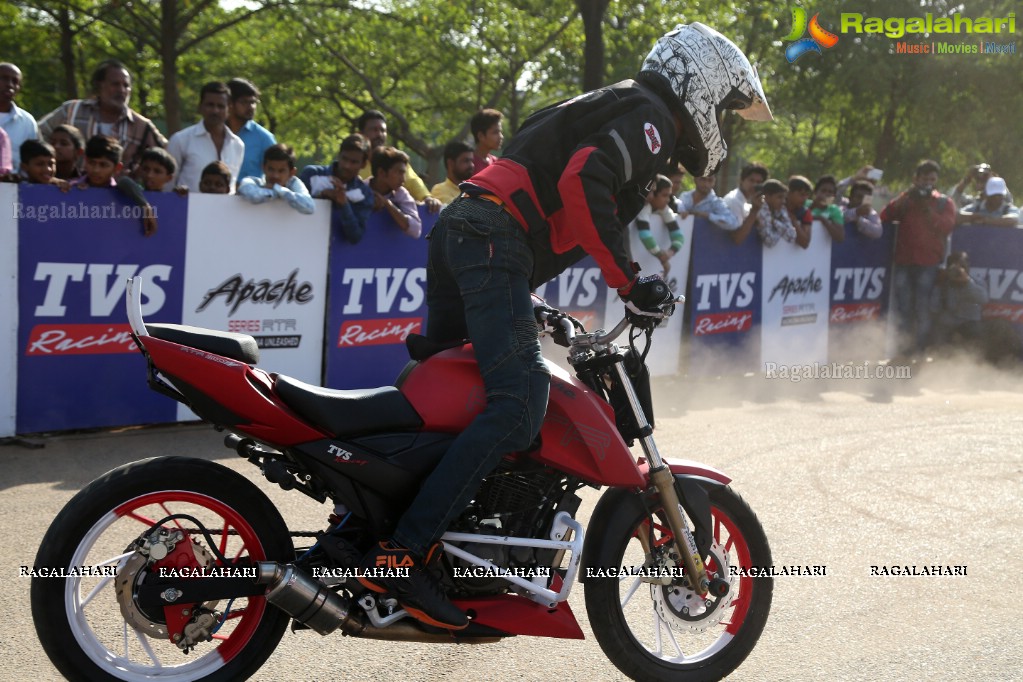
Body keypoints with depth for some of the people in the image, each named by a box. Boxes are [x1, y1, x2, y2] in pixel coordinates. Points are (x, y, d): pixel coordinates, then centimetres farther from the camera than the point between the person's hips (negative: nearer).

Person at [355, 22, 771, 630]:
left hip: (458, 231, 11)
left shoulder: (613, 107, 30)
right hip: (495, 238, -11)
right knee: (519, 407, -20)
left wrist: (526, 302, 36)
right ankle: (403, 554, -26)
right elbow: (584, 181, -19)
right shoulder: (650, 115, 0)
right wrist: (628, 282, -15)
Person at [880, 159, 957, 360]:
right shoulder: (905, 199, 16)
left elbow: (946, 227, -5)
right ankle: (903, 351, 9)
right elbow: (884, 217, 1)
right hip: (904, 262, 2)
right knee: (903, 308, 3)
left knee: (923, 308, -6)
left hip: (929, 263, -2)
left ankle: (920, 350, -2)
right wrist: (906, 199, -7)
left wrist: (927, 208, -9)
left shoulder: (944, 202, 11)